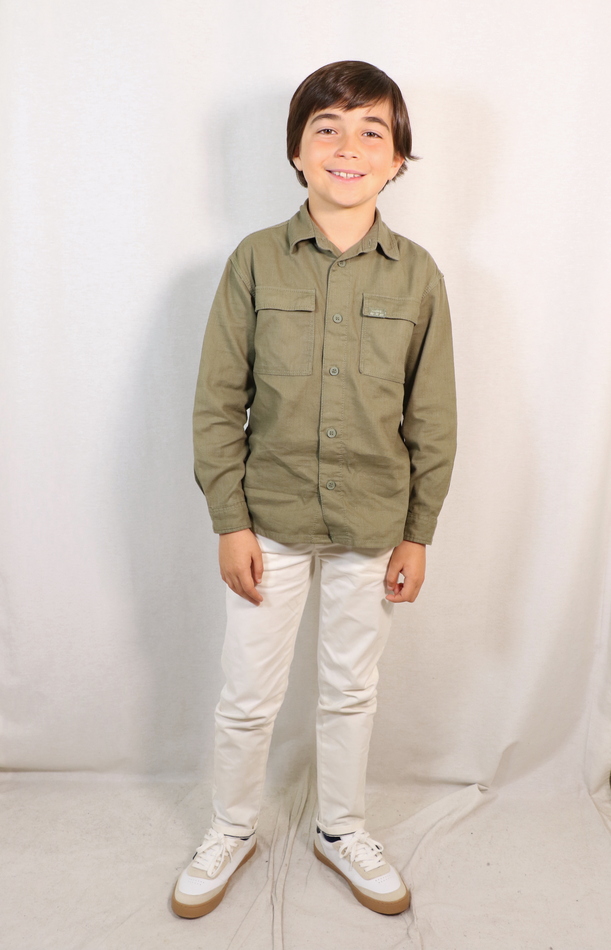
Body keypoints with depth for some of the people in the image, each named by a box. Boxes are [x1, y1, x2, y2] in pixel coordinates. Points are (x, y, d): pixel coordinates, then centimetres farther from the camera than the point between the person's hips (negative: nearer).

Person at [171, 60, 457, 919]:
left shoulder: (417, 275, -3)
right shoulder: (256, 261, -6)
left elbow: (432, 418, 1)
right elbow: (217, 402, -4)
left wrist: (418, 533, 1)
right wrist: (230, 522, -7)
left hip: (373, 524, 1)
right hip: (270, 518, -1)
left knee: (352, 689, 18)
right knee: (248, 695, 12)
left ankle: (341, 830, 43)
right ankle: (233, 831, 40)